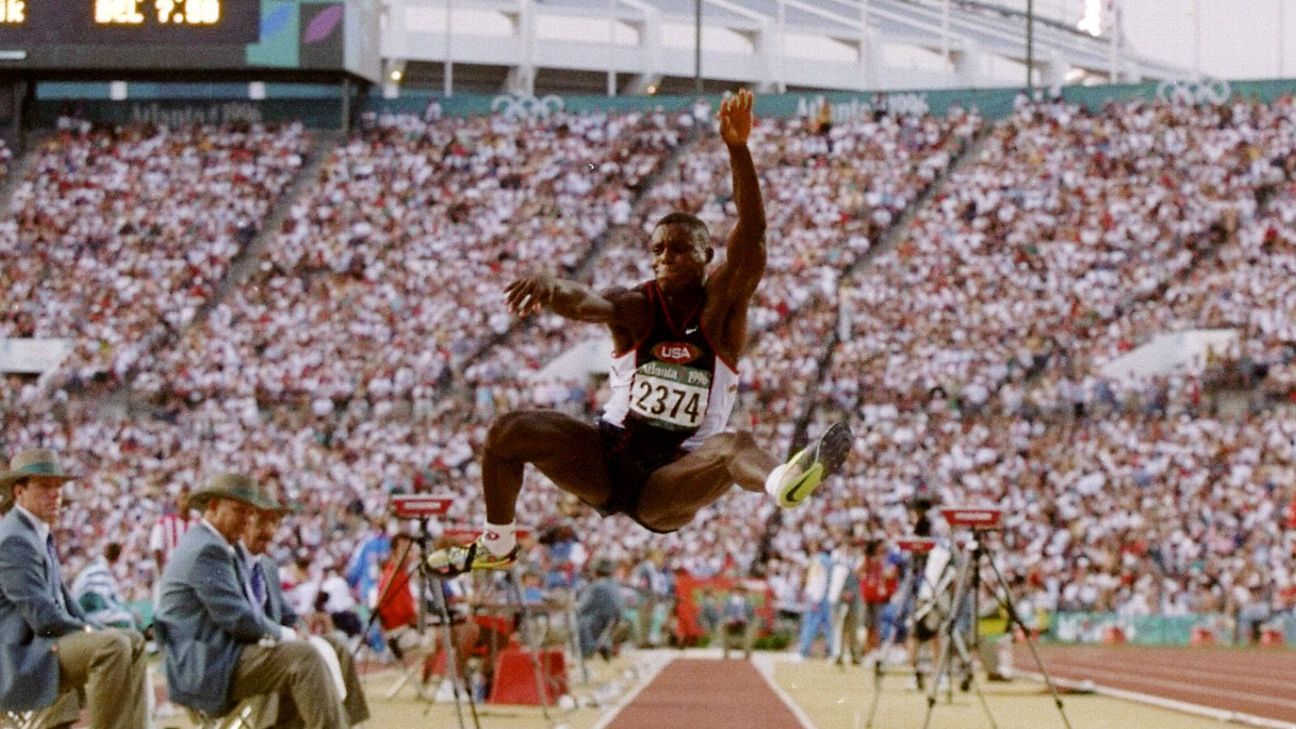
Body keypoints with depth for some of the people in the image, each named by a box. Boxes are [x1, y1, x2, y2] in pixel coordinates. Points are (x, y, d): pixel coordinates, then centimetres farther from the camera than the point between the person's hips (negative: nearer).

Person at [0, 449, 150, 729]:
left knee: (133, 642, 16)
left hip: (43, 643, 11)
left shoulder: (40, 535, 17)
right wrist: (90, 632, -8)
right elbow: (43, 617, -22)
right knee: (113, 646, -28)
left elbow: (62, 599, 22)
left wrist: (91, 630, 6)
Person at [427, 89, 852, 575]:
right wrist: (551, 288, -53)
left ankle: (783, 483, -72)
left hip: (670, 484, -3)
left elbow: (751, 237, -21)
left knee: (733, 447, -35)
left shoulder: (720, 308, -6)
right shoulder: (635, 308, -4)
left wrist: (738, 150, -35)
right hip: (610, 457, 3)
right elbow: (586, 304, -27)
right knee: (509, 432, -15)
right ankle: (496, 547, 7)